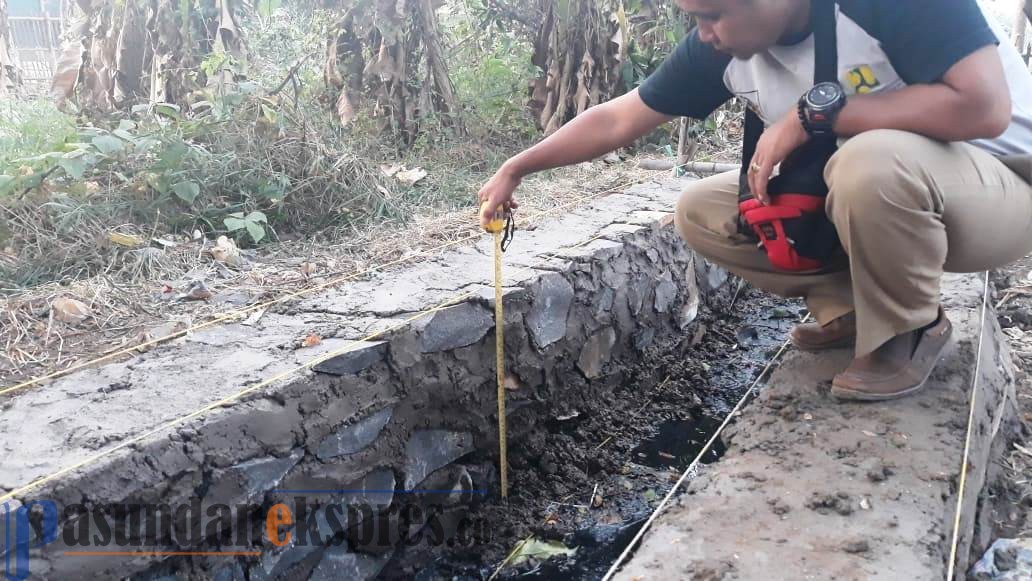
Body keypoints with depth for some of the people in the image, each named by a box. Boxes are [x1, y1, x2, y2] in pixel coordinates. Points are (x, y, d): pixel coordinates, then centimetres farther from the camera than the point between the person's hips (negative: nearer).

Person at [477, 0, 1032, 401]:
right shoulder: (719, 45, -9)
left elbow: (984, 107, -34)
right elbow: (616, 120, -1)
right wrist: (516, 168, 0)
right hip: (859, 197, 6)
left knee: (871, 161, -39)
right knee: (699, 211, -5)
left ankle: (911, 328, -11)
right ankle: (852, 304, 3)